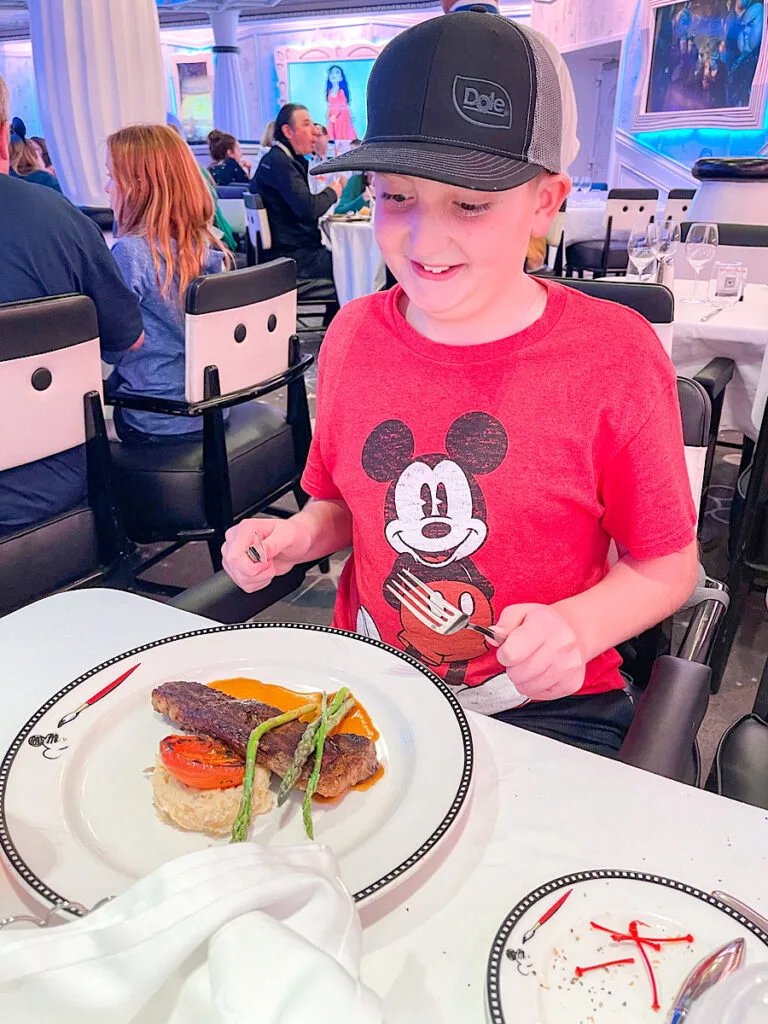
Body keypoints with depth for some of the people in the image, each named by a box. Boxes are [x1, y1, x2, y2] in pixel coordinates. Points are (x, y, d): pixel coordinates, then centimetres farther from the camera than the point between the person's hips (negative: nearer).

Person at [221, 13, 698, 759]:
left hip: (542, 704, -2)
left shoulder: (613, 357, -13)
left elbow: (667, 562, -4)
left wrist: (578, 629, -21)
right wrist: (297, 535, -7)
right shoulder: (353, 335, -1)